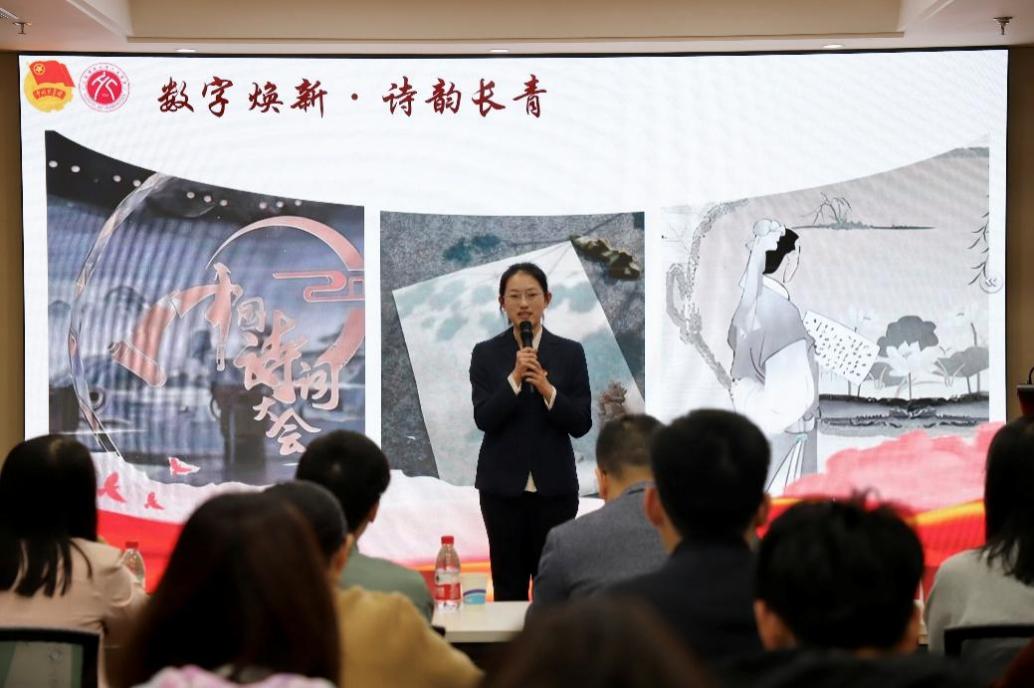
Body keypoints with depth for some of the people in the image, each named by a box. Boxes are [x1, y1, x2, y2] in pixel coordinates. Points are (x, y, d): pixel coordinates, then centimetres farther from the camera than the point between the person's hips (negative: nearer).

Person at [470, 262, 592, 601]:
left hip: (554, 485, 0)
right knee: (508, 585, 6)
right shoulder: (485, 353, 1)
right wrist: (515, 377, -20)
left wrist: (547, 389, -17)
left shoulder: (570, 353, 2)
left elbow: (581, 424, -2)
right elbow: (484, 419, -8)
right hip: (503, 484, 0)